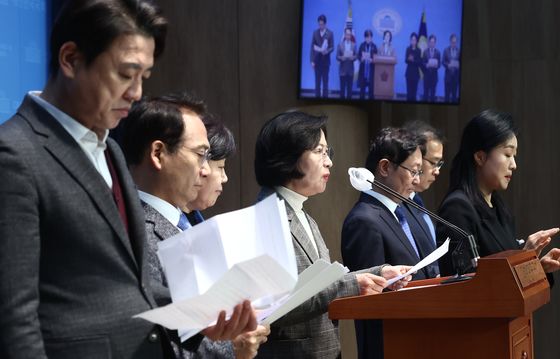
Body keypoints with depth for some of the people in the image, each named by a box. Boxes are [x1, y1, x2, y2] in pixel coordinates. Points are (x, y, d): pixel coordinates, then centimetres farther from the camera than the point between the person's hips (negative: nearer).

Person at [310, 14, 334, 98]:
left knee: (325, 81, 1)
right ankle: (317, 97, 6)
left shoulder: (330, 33, -1)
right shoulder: (315, 33, 5)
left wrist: (327, 51, -23)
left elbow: (332, 47, -1)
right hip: (317, 60, 2)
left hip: (326, 60, -2)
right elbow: (312, 47, 4)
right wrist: (312, 60, -3)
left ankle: (325, 97, 4)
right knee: (317, 81, 3)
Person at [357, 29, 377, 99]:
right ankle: (361, 99, 10)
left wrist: (371, 60, -19)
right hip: (363, 69, 1)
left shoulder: (374, 46, 0)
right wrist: (362, 58, -19)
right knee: (362, 86, 3)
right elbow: (358, 56, 1)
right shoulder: (362, 45, 3)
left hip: (371, 69, -1)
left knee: (371, 86, 0)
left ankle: (371, 99, 6)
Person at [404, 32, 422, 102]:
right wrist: (409, 59, -21)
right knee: (409, 89, -4)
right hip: (409, 72, 0)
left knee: (414, 89, -3)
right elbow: (406, 60, -1)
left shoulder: (418, 50, 1)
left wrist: (413, 60, -18)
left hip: (415, 72, 0)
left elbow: (420, 62, -3)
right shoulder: (408, 49, 3)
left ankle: (413, 101, 1)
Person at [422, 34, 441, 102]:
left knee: (433, 91, 1)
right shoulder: (425, 52, 4)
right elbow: (423, 63, 1)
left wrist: (436, 65, -19)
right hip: (427, 74, 0)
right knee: (426, 91, 0)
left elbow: (439, 64, 2)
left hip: (434, 74, 0)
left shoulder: (438, 52, 4)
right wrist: (427, 65, -19)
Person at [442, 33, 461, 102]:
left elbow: (461, 62, 5)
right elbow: (443, 62, 1)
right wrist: (448, 65, -17)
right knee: (447, 93, 0)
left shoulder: (459, 51, 2)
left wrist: (458, 65, -15)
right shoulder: (446, 50, 3)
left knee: (454, 93, 1)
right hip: (448, 74, 0)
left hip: (456, 74, 0)